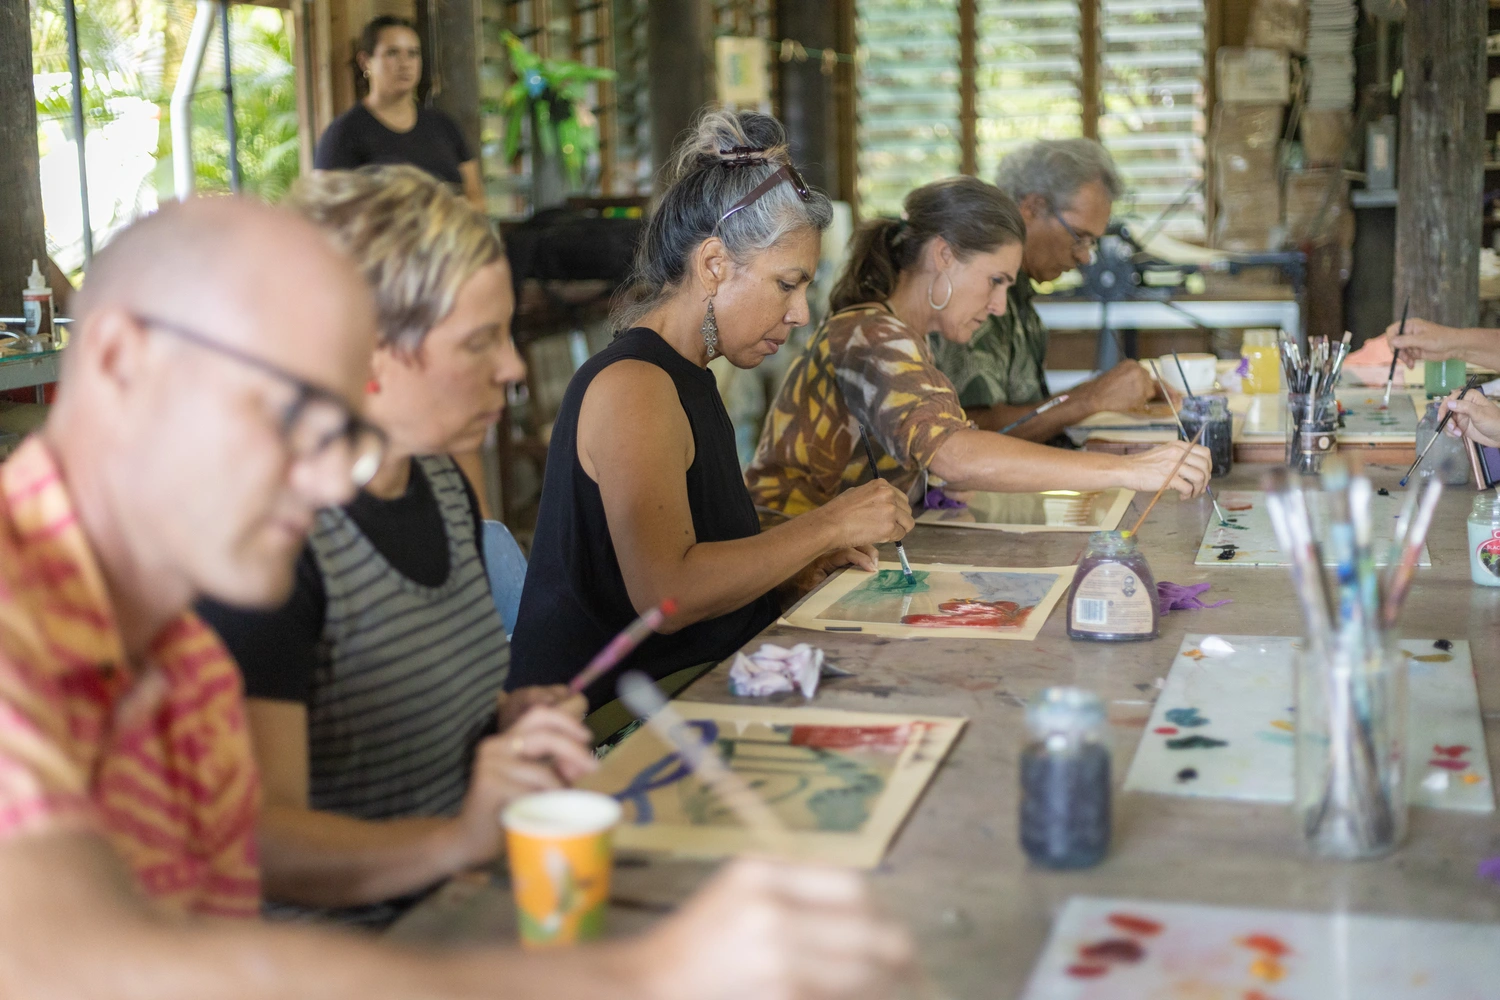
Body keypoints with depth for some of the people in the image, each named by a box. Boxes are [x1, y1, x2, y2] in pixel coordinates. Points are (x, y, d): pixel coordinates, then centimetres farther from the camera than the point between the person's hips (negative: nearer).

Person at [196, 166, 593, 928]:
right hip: (347, 951, -8)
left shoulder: (442, 485, 9)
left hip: (468, 907, 8)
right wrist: (459, 837, -37)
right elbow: (257, 841, -24)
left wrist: (512, 721, 4)